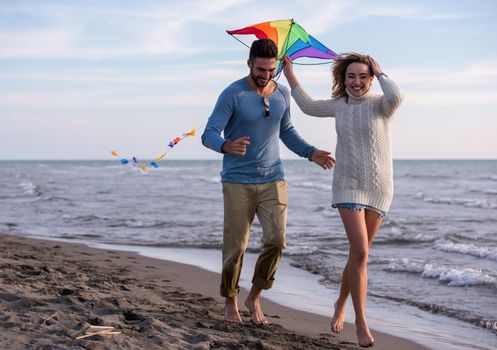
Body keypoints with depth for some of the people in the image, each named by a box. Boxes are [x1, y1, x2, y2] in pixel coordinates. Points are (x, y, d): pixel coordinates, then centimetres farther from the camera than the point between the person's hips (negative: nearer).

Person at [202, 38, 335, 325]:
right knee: (236, 246, -1)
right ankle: (231, 301, 22)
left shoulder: (282, 94, 7)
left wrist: (311, 153, 9)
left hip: (273, 180, 4)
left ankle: (255, 297, 11)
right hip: (238, 182, -4)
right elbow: (209, 135, -13)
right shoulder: (233, 94, -9)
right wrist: (227, 146, -36)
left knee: (276, 240, -9)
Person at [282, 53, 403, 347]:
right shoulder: (339, 105, 6)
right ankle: (361, 322, -8)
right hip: (348, 187, 1)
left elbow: (397, 96, -30)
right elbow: (309, 106, 24)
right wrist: (290, 74, 24)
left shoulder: (380, 105, -5)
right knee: (360, 252, -15)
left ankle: (341, 304, 35)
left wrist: (380, 72, -13)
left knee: (359, 253, 9)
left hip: (379, 188, 0)